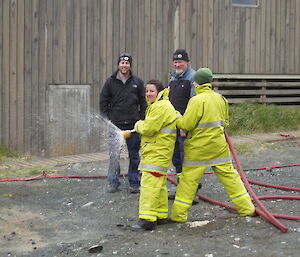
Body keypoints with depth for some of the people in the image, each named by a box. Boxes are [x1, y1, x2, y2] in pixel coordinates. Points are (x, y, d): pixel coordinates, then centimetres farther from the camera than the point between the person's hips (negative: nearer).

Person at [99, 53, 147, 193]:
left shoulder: (137, 82, 6)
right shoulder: (110, 82, 4)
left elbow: (143, 103, 10)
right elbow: (103, 101, 8)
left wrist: (141, 119, 2)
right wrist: (108, 118, 1)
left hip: (133, 125, 1)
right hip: (115, 124, -1)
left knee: (134, 155, 5)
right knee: (114, 154, -4)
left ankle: (134, 183, 15)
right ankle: (113, 182, 6)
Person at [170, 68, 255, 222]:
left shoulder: (197, 100, -15)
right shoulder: (220, 98, 6)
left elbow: (186, 124, -15)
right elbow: (225, 121, 16)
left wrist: (177, 120, 4)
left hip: (199, 149, -6)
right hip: (219, 146, 6)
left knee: (189, 180, 2)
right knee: (229, 175, 13)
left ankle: (179, 214, 7)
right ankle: (246, 208, 16)